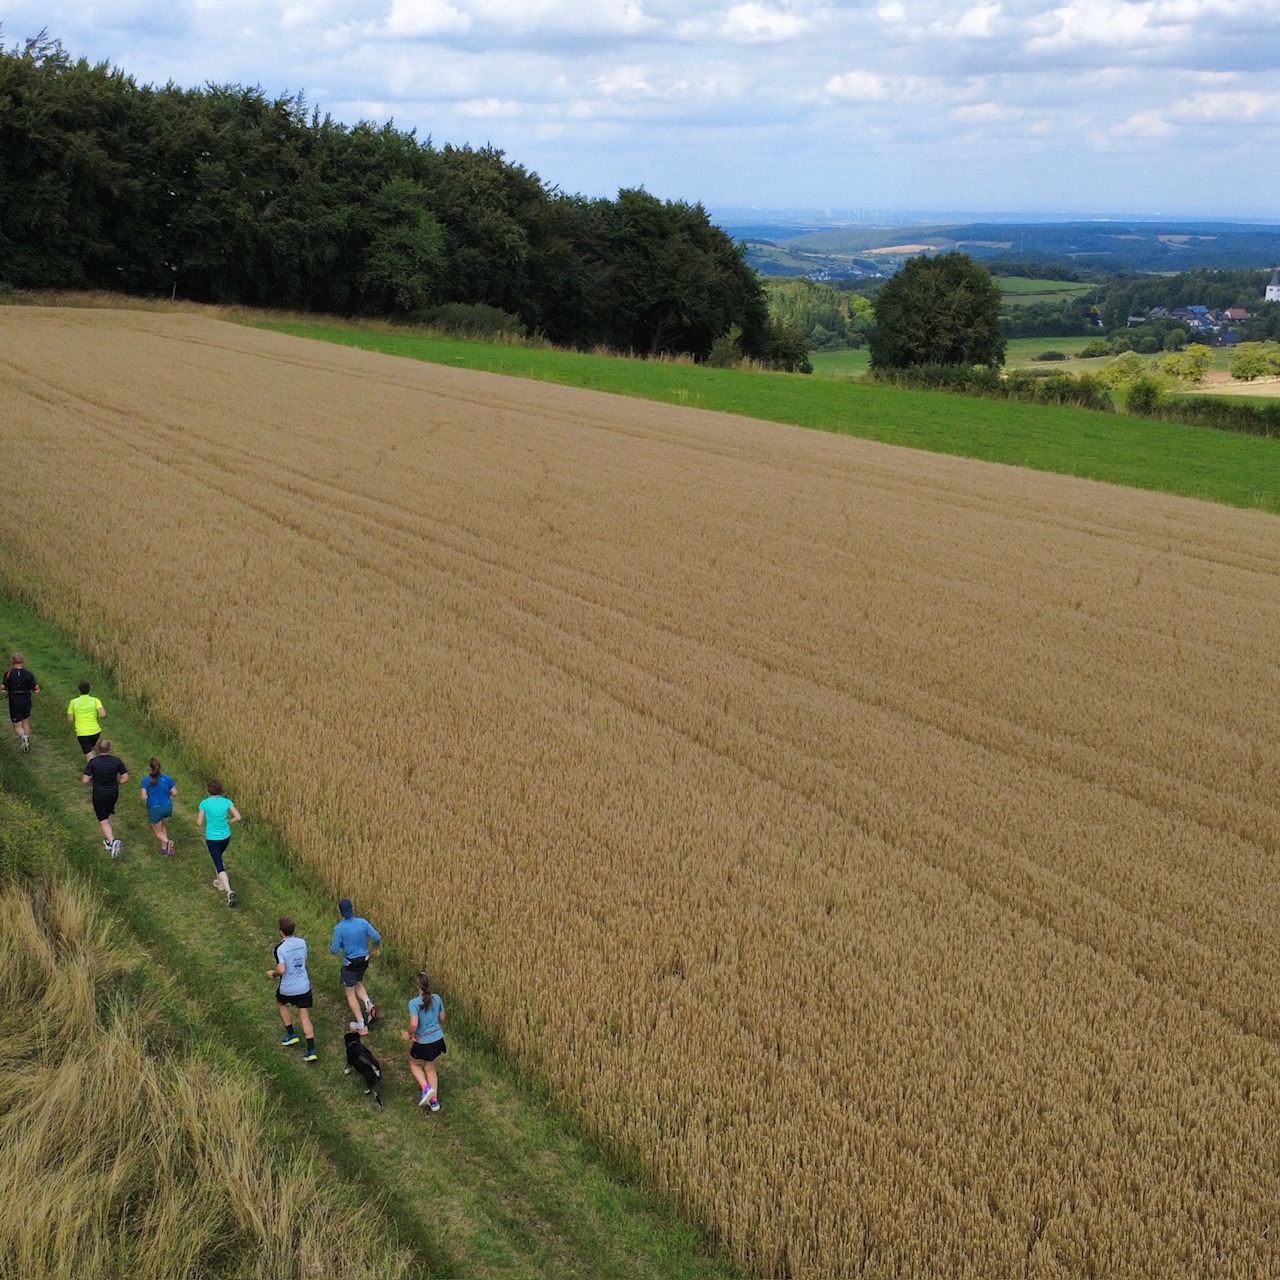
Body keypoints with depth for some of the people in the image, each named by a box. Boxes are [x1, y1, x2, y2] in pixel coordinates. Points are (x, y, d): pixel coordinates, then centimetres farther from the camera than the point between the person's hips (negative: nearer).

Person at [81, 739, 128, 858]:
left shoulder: (93, 762, -16)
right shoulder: (117, 761, -10)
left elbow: (85, 781, -17)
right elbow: (125, 778, -7)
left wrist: (92, 779, 4)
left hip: (99, 795, -3)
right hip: (113, 793, 3)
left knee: (103, 821, 5)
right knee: (107, 815, 27)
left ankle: (112, 841, -15)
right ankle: (107, 840, 34)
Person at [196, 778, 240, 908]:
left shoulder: (204, 803, -17)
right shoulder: (227, 802, -11)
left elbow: (199, 823, -12)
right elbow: (238, 817, -13)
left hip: (212, 838, -3)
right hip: (226, 837, 3)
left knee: (220, 866, -2)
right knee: (218, 857, 33)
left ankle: (229, 891, -19)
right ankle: (220, 881, 44)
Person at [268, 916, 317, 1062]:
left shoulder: (280, 948, -20)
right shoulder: (302, 942, -3)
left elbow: (281, 970, -27)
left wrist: (272, 973, -6)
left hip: (287, 988, -4)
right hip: (304, 986, 4)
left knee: (281, 1003, 30)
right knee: (305, 1017, 8)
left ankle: (291, 1034, 30)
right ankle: (311, 1050, 1)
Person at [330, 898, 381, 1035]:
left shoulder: (339, 928, -21)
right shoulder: (363, 922, -12)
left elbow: (335, 949, -15)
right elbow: (377, 937, -8)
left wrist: (331, 948, 9)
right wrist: (377, 948, 14)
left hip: (350, 963, -4)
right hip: (364, 960, 4)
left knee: (350, 993, 13)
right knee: (358, 984, 30)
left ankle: (361, 1025, 14)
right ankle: (369, 1004, 4)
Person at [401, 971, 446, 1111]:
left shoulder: (414, 1003, -20)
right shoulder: (437, 998, -3)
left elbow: (414, 1024, -27)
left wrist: (409, 1034, -7)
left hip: (423, 1042, -5)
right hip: (438, 1039, 5)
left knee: (414, 1064, 24)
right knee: (430, 1068, 23)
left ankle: (426, 1088, 4)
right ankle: (434, 1100, 24)